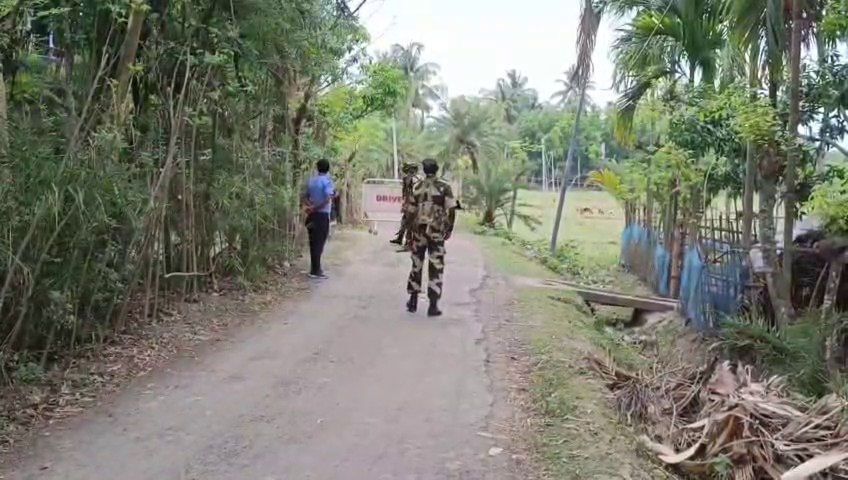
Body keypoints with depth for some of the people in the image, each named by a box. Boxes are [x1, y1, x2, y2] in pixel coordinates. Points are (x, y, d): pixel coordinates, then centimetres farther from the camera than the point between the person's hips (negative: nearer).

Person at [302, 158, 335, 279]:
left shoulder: (311, 180, 10)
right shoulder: (327, 181, -10)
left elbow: (305, 196, 10)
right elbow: (328, 198, -22)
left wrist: (310, 206, -6)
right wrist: (314, 208, -16)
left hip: (312, 215, 6)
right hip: (322, 215, -6)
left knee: (314, 242, 12)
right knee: (319, 242, -5)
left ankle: (315, 268, 18)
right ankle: (315, 270, -6)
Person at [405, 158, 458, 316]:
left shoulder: (417, 186, 2)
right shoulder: (444, 187, -5)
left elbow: (411, 211, 6)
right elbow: (451, 210, -9)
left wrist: (412, 228, 18)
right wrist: (449, 229, 2)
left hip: (419, 230, 2)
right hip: (437, 231, -2)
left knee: (417, 264, 15)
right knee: (436, 267, 2)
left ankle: (413, 301, 22)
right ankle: (433, 305, 0)